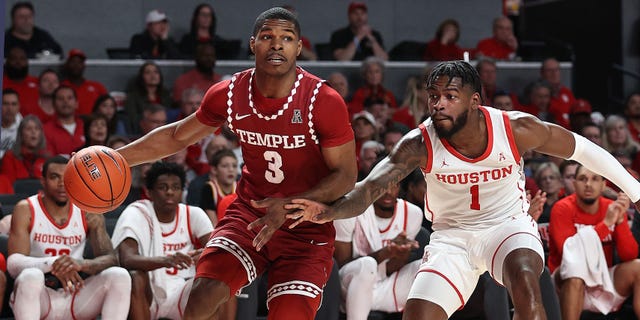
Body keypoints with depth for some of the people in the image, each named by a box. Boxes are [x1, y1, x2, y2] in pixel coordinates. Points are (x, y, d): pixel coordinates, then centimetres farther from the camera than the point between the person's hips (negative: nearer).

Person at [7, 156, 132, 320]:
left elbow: (110, 259, -8)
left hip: (74, 297, 3)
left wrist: (81, 264, -31)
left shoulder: (89, 213, 2)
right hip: (39, 297, -3)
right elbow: (13, 263, -19)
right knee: (31, 276, -37)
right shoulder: (26, 210, -6)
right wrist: (52, 263, -39)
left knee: (119, 276, -21)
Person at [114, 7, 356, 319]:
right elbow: (177, 136, 11)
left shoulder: (324, 101, -17)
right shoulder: (228, 94, -6)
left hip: (306, 226, -3)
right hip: (249, 213, 3)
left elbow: (345, 174, -12)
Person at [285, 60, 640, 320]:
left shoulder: (515, 129, -18)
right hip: (452, 235, 2)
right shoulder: (419, 144, -18)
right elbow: (370, 187, -30)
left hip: (508, 225, -1)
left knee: (524, 281, -34)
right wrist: (329, 211, -52)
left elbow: (581, 148, -3)